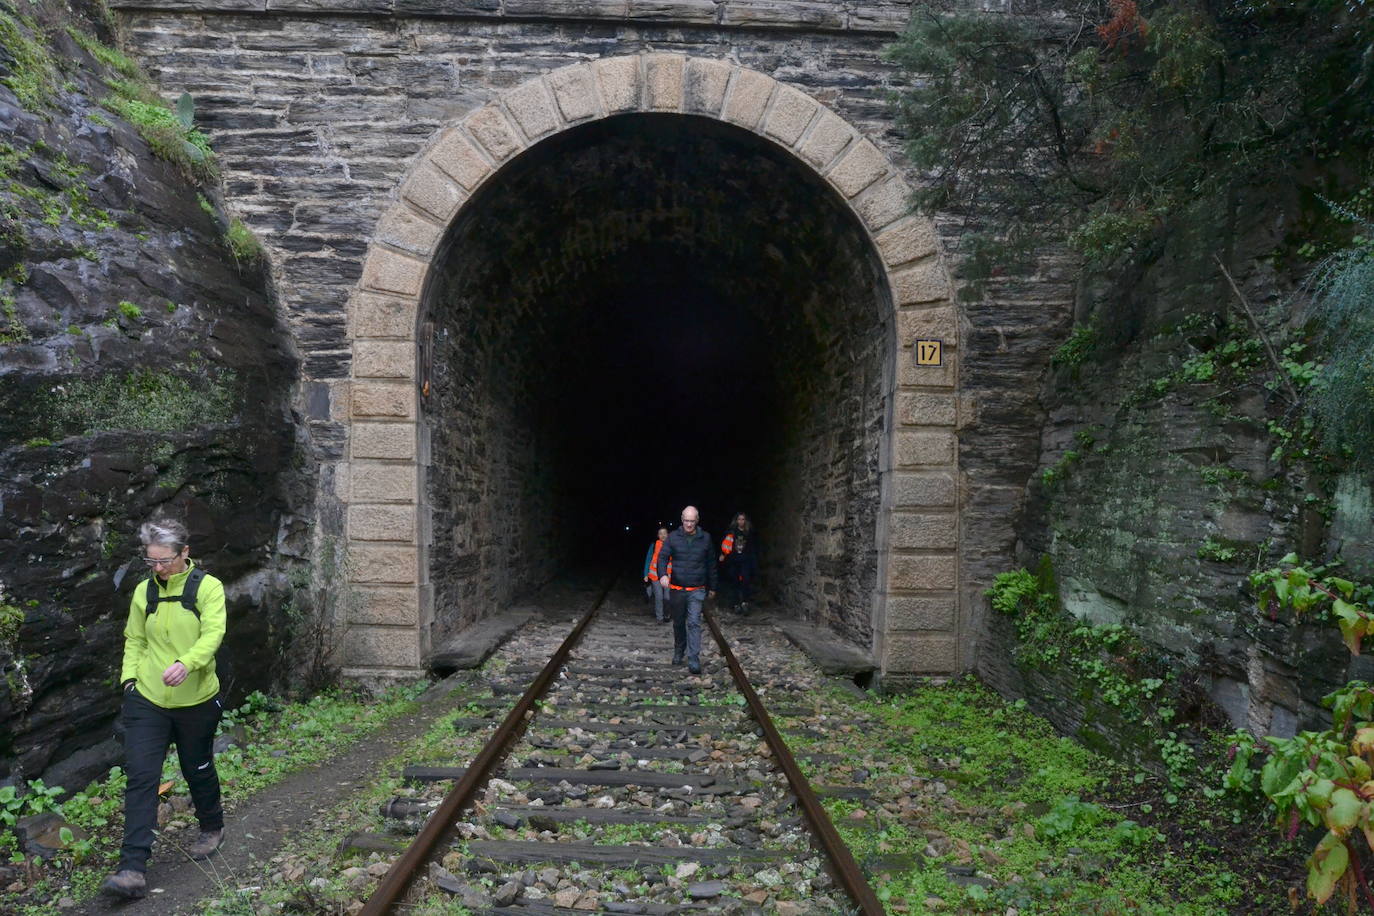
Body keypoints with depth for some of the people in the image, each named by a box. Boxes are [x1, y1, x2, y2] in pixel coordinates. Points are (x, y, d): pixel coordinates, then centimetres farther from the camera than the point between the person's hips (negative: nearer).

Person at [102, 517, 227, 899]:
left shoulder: (207, 587, -9)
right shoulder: (144, 591, 4)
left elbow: (213, 633, -22)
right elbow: (134, 640, 14)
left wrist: (186, 664, -39)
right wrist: (130, 677, -1)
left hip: (195, 701, -3)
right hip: (147, 699, 3)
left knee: (199, 770, 14)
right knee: (140, 775, -6)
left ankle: (212, 828, 40)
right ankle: (133, 868, -3)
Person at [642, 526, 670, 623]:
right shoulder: (654, 545, 0)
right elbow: (648, 560, 4)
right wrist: (646, 575, 0)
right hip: (655, 576, -1)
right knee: (659, 596, -6)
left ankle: (665, 615, 23)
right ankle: (659, 617, 7)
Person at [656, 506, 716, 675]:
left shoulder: (705, 538, 2)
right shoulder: (673, 537, 0)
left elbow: (710, 564, 10)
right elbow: (663, 557, -6)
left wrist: (712, 587, 14)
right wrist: (662, 574, -26)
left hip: (697, 590, -1)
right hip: (676, 589, 1)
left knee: (694, 623, -11)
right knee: (678, 623, 15)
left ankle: (694, 660, -12)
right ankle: (678, 653, 36)